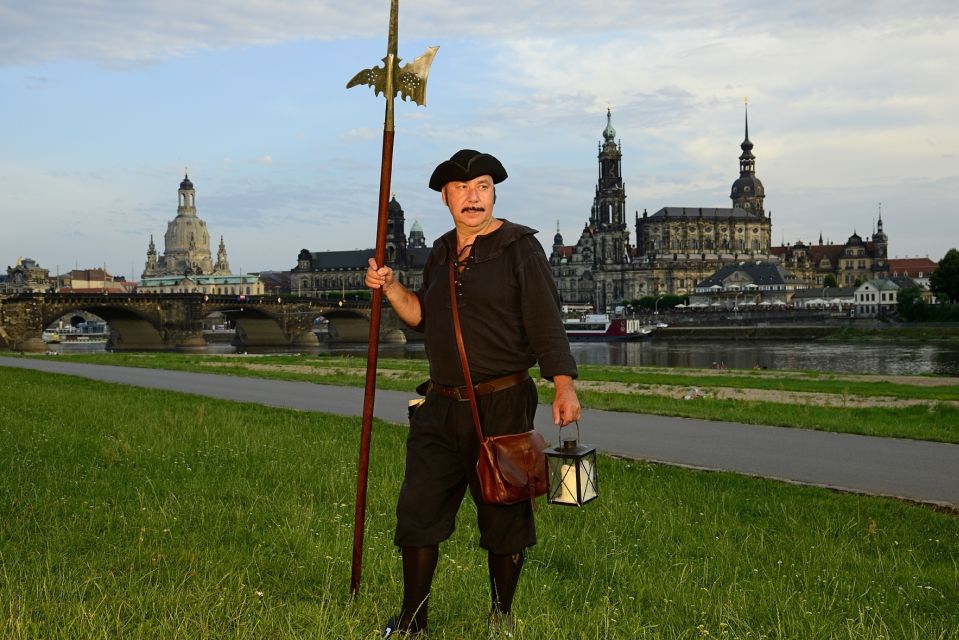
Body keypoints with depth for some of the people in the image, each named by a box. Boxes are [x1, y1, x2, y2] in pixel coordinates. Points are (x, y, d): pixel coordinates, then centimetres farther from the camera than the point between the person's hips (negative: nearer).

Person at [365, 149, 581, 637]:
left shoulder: (520, 248, -4)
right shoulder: (440, 253, 14)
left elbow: (546, 325, -9)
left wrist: (564, 387, -18)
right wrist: (390, 288, 9)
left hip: (502, 404, -5)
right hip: (442, 407, 5)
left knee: (504, 514, 4)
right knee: (418, 508, 4)